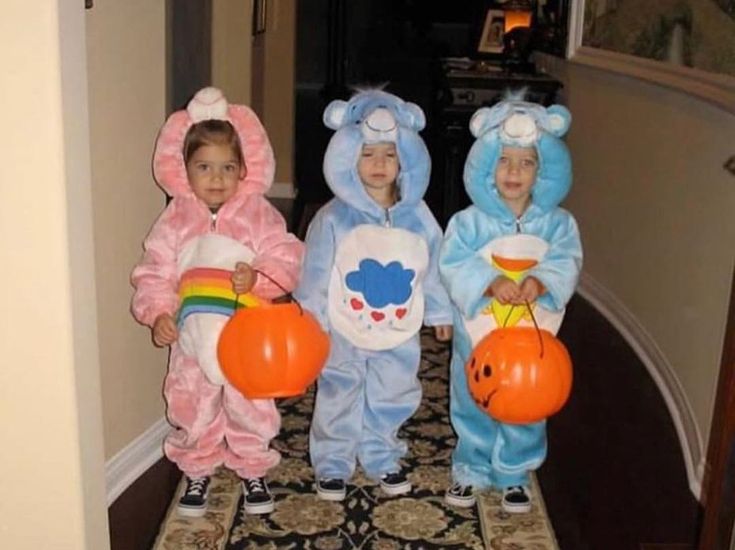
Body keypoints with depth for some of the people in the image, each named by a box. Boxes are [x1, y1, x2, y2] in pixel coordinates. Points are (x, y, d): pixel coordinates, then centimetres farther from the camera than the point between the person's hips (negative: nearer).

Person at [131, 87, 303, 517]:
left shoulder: (259, 214, -5)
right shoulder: (175, 220, -3)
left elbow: (286, 260, -9)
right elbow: (154, 274, -3)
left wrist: (258, 277, -26)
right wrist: (158, 313, -18)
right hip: (193, 337, 1)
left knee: (251, 408, 12)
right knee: (194, 409, 13)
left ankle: (254, 470, 33)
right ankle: (197, 472, 34)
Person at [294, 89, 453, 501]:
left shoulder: (417, 216, -3)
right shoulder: (334, 218, -12)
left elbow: (433, 267, 6)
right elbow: (315, 274, -8)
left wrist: (440, 313, 11)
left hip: (399, 333, 3)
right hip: (344, 332, -3)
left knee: (390, 399, 16)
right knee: (339, 398, 10)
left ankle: (382, 459, 36)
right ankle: (333, 464, 26)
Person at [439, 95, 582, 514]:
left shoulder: (557, 223, -3)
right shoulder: (469, 221, -8)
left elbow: (566, 263, -15)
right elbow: (453, 264, -17)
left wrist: (541, 280, -35)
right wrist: (491, 282, -32)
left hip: (531, 340, 1)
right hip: (476, 336, 0)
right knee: (473, 409, 14)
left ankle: (514, 475, 33)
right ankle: (471, 471, 33)